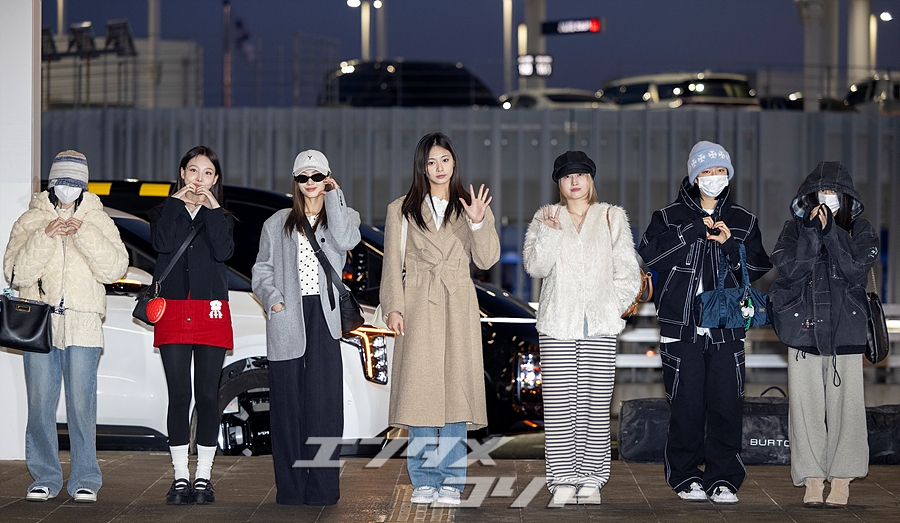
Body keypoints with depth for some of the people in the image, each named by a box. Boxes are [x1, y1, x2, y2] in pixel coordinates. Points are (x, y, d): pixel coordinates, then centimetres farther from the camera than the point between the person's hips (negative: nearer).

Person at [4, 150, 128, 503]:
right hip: (39, 323, 1)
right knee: (40, 404, 0)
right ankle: (45, 478, 9)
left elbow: (114, 269, -3)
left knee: (82, 404, -5)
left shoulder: (98, 221, 11)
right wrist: (44, 237, -14)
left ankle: (85, 480, 2)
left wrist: (84, 234, -14)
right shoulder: (30, 220, 10)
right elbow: (16, 273, -1)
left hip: (83, 325, -1)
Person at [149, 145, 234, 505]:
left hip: (211, 311, 0)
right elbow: (163, 243, -11)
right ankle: (180, 478, 3)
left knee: (207, 396, -1)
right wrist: (177, 202, -5)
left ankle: (203, 478, 5)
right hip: (172, 310, 0)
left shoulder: (221, 217, 13)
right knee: (179, 397, -3)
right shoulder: (164, 212, 12)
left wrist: (212, 208, -6)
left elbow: (223, 252, -9)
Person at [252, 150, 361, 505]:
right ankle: (290, 489, 4)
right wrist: (273, 300, -5)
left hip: (322, 316, -1)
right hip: (287, 318, 1)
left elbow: (345, 240, -11)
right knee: (286, 402, 0)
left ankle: (322, 489, -5)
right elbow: (262, 271, 14)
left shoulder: (343, 216, 12)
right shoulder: (277, 223, 15)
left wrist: (333, 197, -2)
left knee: (324, 399, -8)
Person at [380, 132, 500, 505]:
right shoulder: (401, 210, 8)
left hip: (458, 308, 1)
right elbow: (392, 263, 6)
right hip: (419, 307, -1)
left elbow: (486, 260, 0)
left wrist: (478, 223, -16)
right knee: (420, 390, -3)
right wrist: (393, 307, -5)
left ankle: (451, 482, 2)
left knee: (455, 389, -2)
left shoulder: (471, 208, 10)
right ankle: (424, 481, 3)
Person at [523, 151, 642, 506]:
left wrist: (612, 308, -4)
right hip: (558, 324, 0)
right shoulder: (545, 218, 11)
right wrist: (549, 233, -15)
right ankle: (563, 481, -2)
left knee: (596, 403, -1)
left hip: (600, 324, 0)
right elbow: (535, 266, -2)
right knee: (560, 404, -4)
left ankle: (591, 480, 4)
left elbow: (628, 272, 8)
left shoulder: (612, 218, 12)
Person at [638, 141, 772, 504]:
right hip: (682, 328, -2)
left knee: (726, 403, -2)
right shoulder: (670, 217, 6)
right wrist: (692, 231, -13)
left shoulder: (743, 222, 13)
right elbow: (648, 254, -10)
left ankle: (723, 479, 7)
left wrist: (731, 244, -8)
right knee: (687, 405, -2)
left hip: (727, 328, 2)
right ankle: (686, 477, 10)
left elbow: (760, 268, 6)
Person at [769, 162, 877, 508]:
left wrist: (830, 233, -14)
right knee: (806, 404, -2)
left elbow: (855, 270, -9)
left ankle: (841, 480, 3)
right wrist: (813, 232, -13)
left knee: (845, 403, -4)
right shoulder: (795, 228, 8)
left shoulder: (861, 230, 7)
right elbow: (790, 269, -7)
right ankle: (812, 480, 4)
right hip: (804, 328, 1)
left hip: (846, 330, -1)